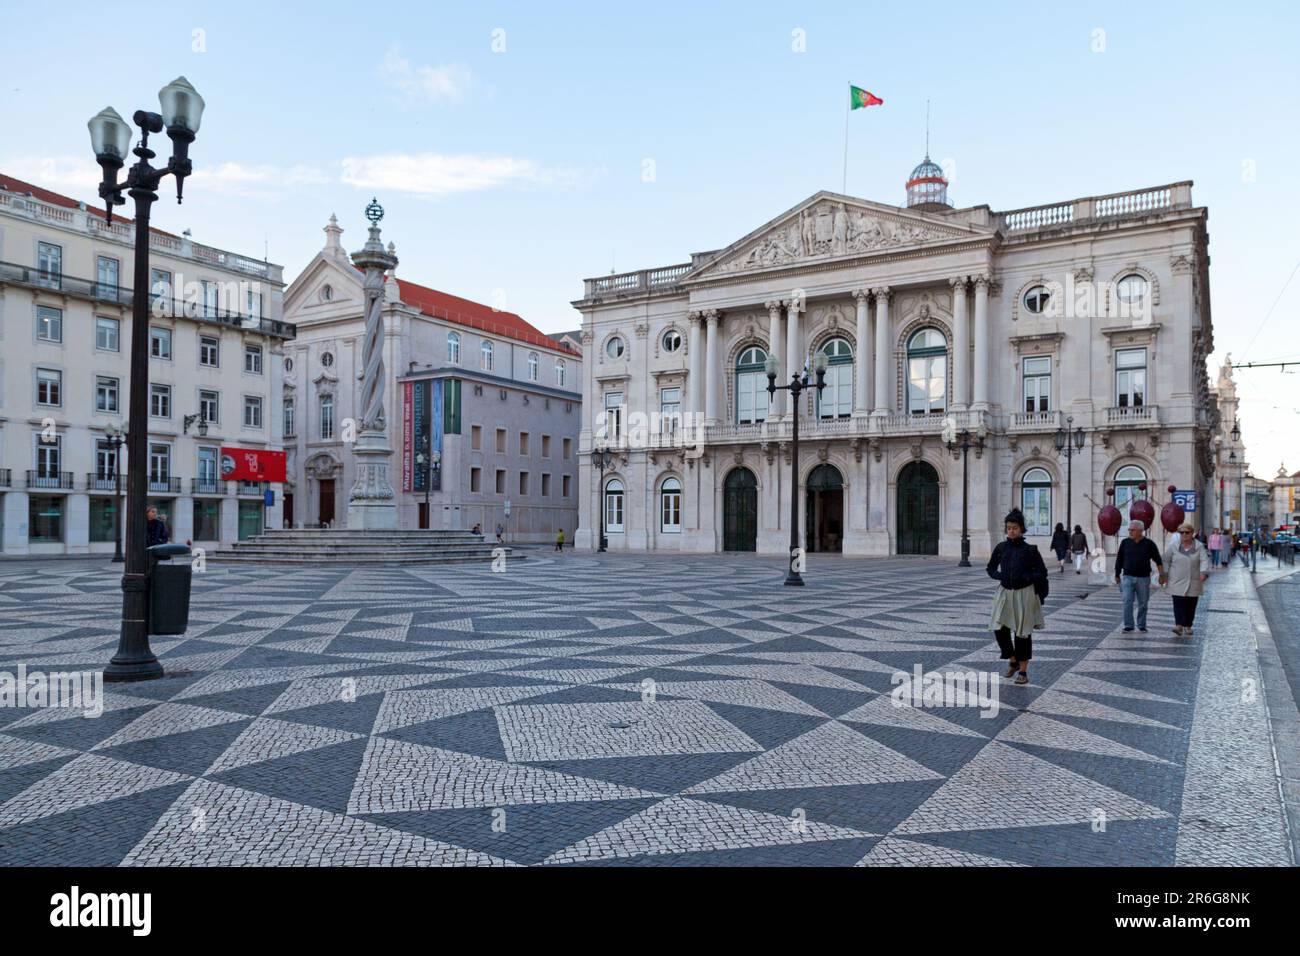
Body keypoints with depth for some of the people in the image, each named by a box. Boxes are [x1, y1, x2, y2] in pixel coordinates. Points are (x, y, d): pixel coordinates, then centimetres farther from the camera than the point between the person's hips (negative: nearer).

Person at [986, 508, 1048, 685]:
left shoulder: (1029, 550, -6)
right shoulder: (1001, 548, 3)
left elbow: (1042, 573, -3)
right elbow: (990, 568, 13)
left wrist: (1026, 577, -18)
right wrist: (999, 575, -6)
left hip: (1024, 594, -3)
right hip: (1004, 592, 3)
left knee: (1022, 632, 3)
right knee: (999, 629, -3)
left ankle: (1023, 671, 16)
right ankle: (1013, 661, 23)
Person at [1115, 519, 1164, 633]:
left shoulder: (1149, 543, -1)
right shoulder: (1125, 542, 3)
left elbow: (1158, 560, 5)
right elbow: (1119, 559, 10)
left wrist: (1162, 575, 2)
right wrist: (1117, 574, 11)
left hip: (1143, 578, -1)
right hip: (1128, 577, 1)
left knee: (1142, 604, 7)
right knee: (1127, 602, -7)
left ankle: (1141, 626, 19)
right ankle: (1128, 625, -1)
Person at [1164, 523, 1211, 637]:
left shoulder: (1199, 547, 4)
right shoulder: (1174, 546, 4)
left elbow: (1204, 560, -7)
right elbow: (1166, 560, 9)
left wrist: (1204, 572, -24)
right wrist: (1165, 574, 2)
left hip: (1193, 583, 1)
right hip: (1177, 583, -1)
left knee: (1191, 605, 5)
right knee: (1179, 604, -11)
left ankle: (1188, 626, 17)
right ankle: (1179, 625, -18)